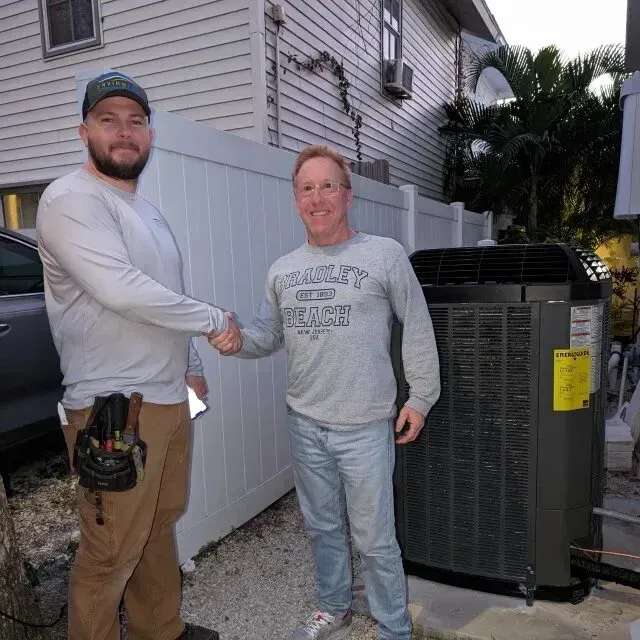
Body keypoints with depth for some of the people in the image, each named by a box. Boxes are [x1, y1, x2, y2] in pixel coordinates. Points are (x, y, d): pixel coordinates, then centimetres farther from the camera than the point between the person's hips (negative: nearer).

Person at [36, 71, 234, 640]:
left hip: (169, 399, 9)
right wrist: (214, 319, -14)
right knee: (113, 552, 3)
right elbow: (120, 290, -24)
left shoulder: (146, 210, 18)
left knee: (161, 526, 20)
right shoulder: (71, 200, -11)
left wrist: (191, 365, 20)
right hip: (115, 407, -9)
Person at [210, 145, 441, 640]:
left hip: (365, 427, -4)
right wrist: (239, 342, -12)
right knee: (322, 528, 22)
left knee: (374, 539, 8)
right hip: (305, 423, 5)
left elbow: (418, 331, -3)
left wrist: (420, 398, -6)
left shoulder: (385, 255, -7)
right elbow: (269, 334, 10)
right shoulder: (282, 270, 6)